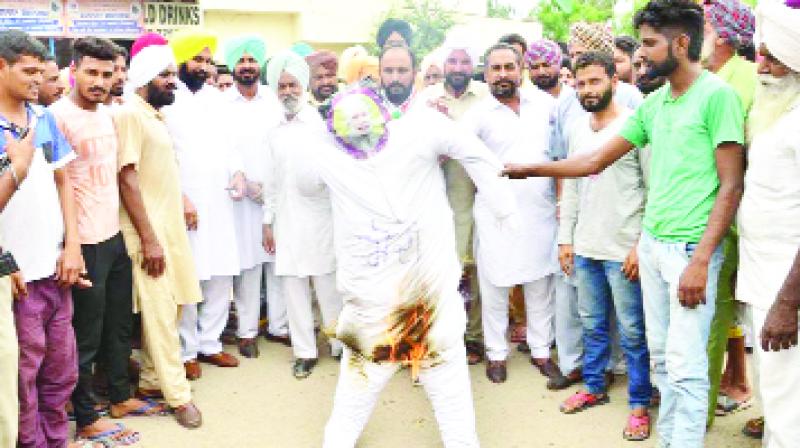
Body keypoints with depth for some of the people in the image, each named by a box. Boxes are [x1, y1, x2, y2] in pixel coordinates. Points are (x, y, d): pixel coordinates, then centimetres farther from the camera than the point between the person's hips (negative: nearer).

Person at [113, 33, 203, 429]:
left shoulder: (155, 114, 13)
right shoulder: (129, 114, -13)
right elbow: (127, 179, -18)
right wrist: (149, 239, -20)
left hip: (170, 229, 9)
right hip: (149, 232, -9)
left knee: (169, 310, 13)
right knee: (160, 314, -2)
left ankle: (152, 380, 26)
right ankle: (178, 394, 7)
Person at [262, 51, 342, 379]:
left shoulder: (322, 123, -1)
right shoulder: (276, 131, 11)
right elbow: (272, 180, 14)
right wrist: (268, 222, 12)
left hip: (320, 217, -4)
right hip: (287, 221, 4)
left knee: (329, 286, 2)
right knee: (294, 287, 6)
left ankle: (341, 344, 18)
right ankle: (304, 351, 17)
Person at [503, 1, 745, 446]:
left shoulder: (718, 96, -10)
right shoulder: (653, 103, 11)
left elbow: (731, 186, -13)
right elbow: (596, 160, 15)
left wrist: (700, 259, -18)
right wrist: (529, 169, 12)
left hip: (690, 248, -7)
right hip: (652, 244, 7)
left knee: (686, 365, -4)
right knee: (661, 355, 14)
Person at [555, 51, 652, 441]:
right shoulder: (577, 130, 10)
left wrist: (642, 245, -14)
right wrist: (565, 238, 11)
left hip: (624, 250, -6)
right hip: (584, 248, 6)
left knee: (632, 331, 3)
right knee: (592, 324, 17)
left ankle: (639, 404, 17)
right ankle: (593, 387, 33)